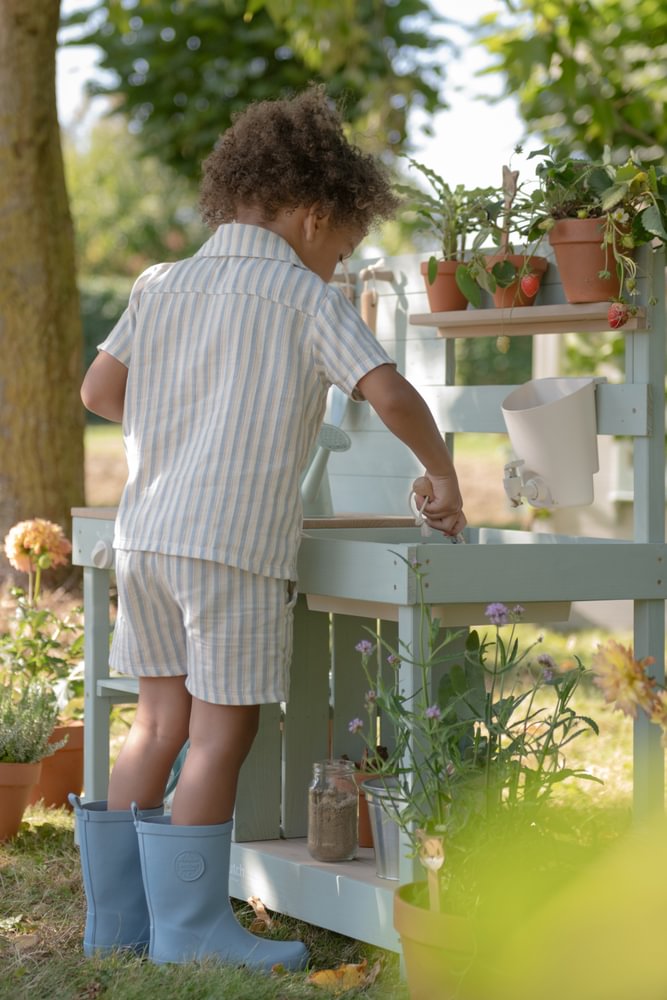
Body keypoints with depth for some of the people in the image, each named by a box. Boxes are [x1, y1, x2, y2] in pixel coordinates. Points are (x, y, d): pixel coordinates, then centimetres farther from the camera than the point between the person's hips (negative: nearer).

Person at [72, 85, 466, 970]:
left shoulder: (163, 285, 13)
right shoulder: (304, 299, -4)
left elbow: (98, 390, 13)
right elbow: (389, 393, -13)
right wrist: (442, 473, 1)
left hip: (146, 532, 7)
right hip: (235, 540, -6)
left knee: (161, 721, 14)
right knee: (223, 731, 1)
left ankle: (114, 919, 18)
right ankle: (190, 928, 5)